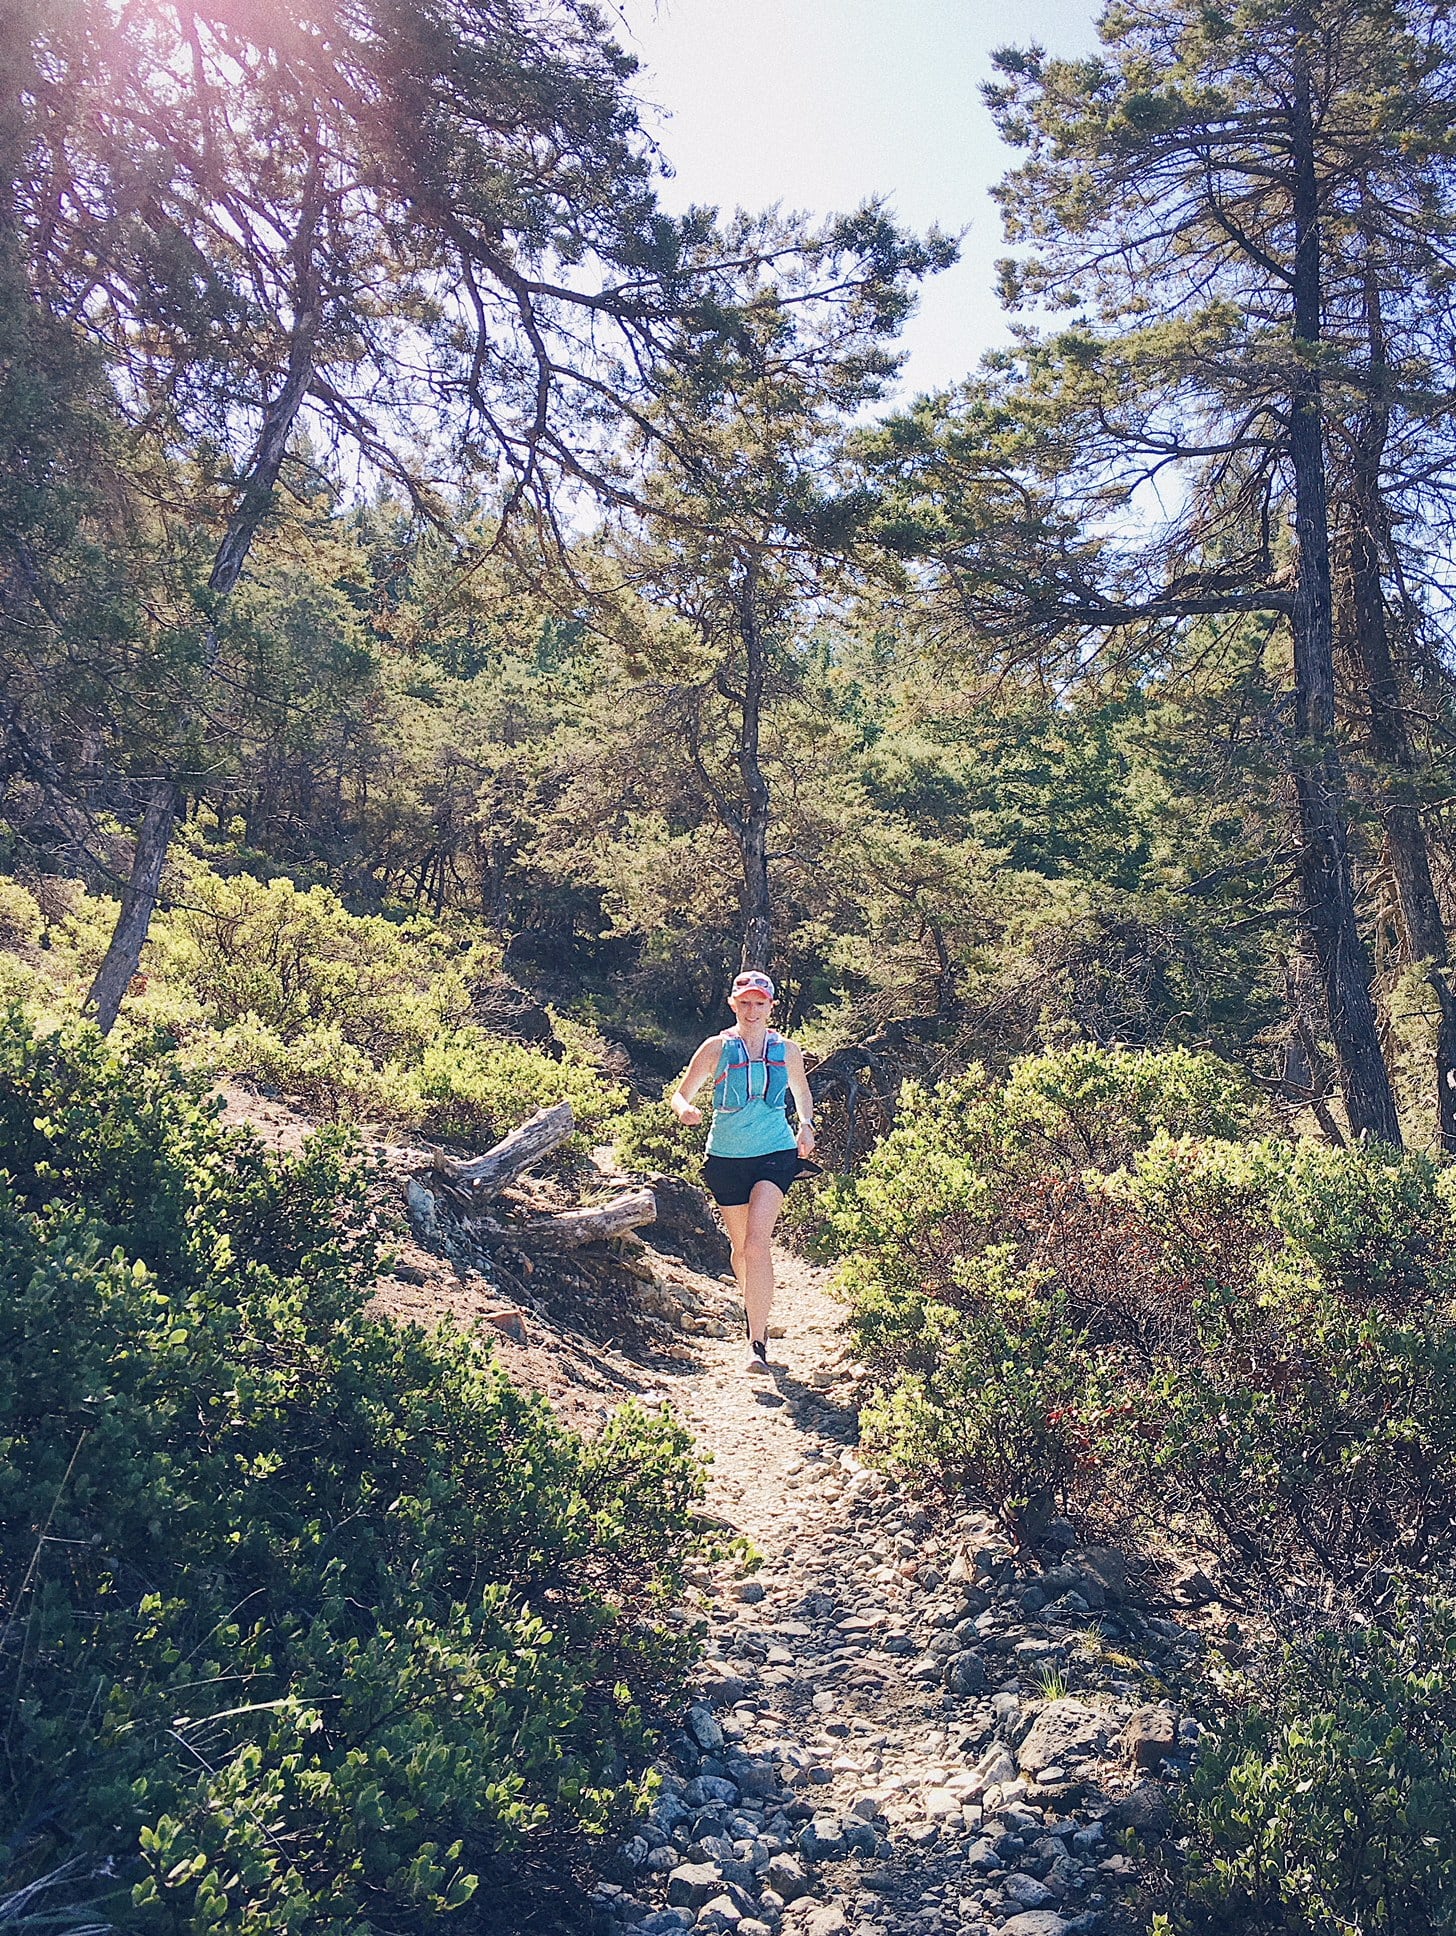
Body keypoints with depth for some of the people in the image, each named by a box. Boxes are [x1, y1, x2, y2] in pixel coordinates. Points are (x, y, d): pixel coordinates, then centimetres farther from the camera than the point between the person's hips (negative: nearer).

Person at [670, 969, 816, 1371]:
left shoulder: (787, 1050, 6)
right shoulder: (716, 1048, 1)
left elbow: (802, 1093, 23)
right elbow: (680, 1094, 4)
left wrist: (806, 1125, 3)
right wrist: (685, 1109, -20)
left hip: (775, 1154, -1)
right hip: (726, 1157, 1)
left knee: (757, 1244, -18)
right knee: (741, 1246, 12)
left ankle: (757, 1343, -17)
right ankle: (753, 1308, 42)